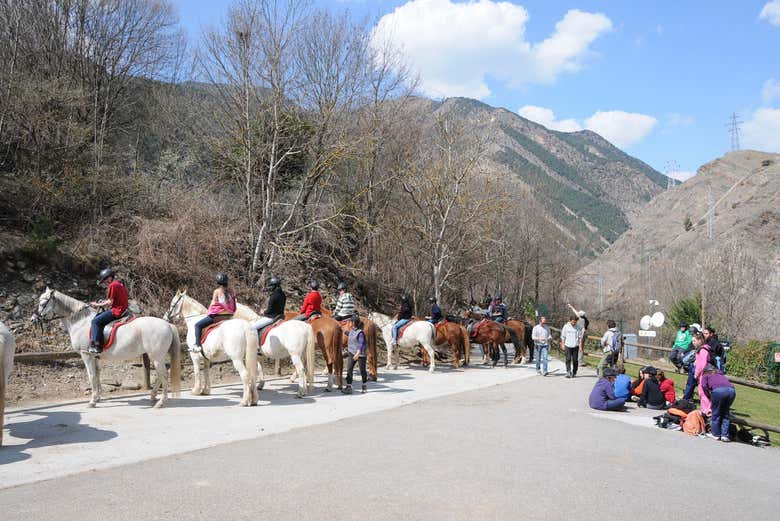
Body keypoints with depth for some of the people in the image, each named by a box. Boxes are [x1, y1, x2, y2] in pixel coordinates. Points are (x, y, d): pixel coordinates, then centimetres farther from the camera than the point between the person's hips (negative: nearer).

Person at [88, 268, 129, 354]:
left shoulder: (112, 285, -11)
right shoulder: (120, 284, 18)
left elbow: (110, 302, -14)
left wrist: (97, 304, -3)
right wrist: (104, 301, 15)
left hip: (116, 311, -11)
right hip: (122, 309, 11)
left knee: (96, 321, -12)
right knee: (98, 316, 20)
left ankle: (97, 346, -18)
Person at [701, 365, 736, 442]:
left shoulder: (706, 375, 26)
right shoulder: (721, 374, 39)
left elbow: (704, 386, 7)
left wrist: (709, 396, 19)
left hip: (718, 390, -4)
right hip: (731, 390, 4)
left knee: (716, 413, 13)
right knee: (725, 413, 19)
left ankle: (716, 434, 18)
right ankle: (724, 435, 14)